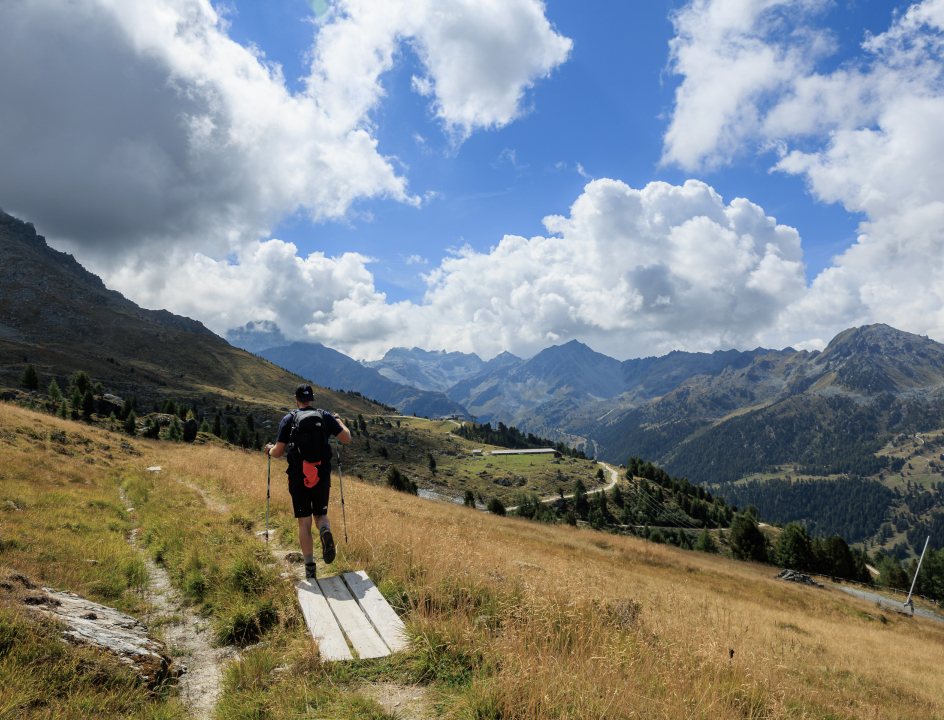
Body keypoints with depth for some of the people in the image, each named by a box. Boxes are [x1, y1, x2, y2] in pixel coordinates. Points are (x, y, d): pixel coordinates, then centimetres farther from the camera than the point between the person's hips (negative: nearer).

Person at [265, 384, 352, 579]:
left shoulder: (288, 419, -2)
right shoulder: (326, 417, 1)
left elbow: (278, 452, -4)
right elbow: (346, 439, 1)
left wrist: (269, 450, 19)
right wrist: (339, 421, 18)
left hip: (298, 478, -1)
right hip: (322, 476, 1)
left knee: (304, 523, 8)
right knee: (321, 515, 17)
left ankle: (309, 567, 5)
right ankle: (325, 530, -18)